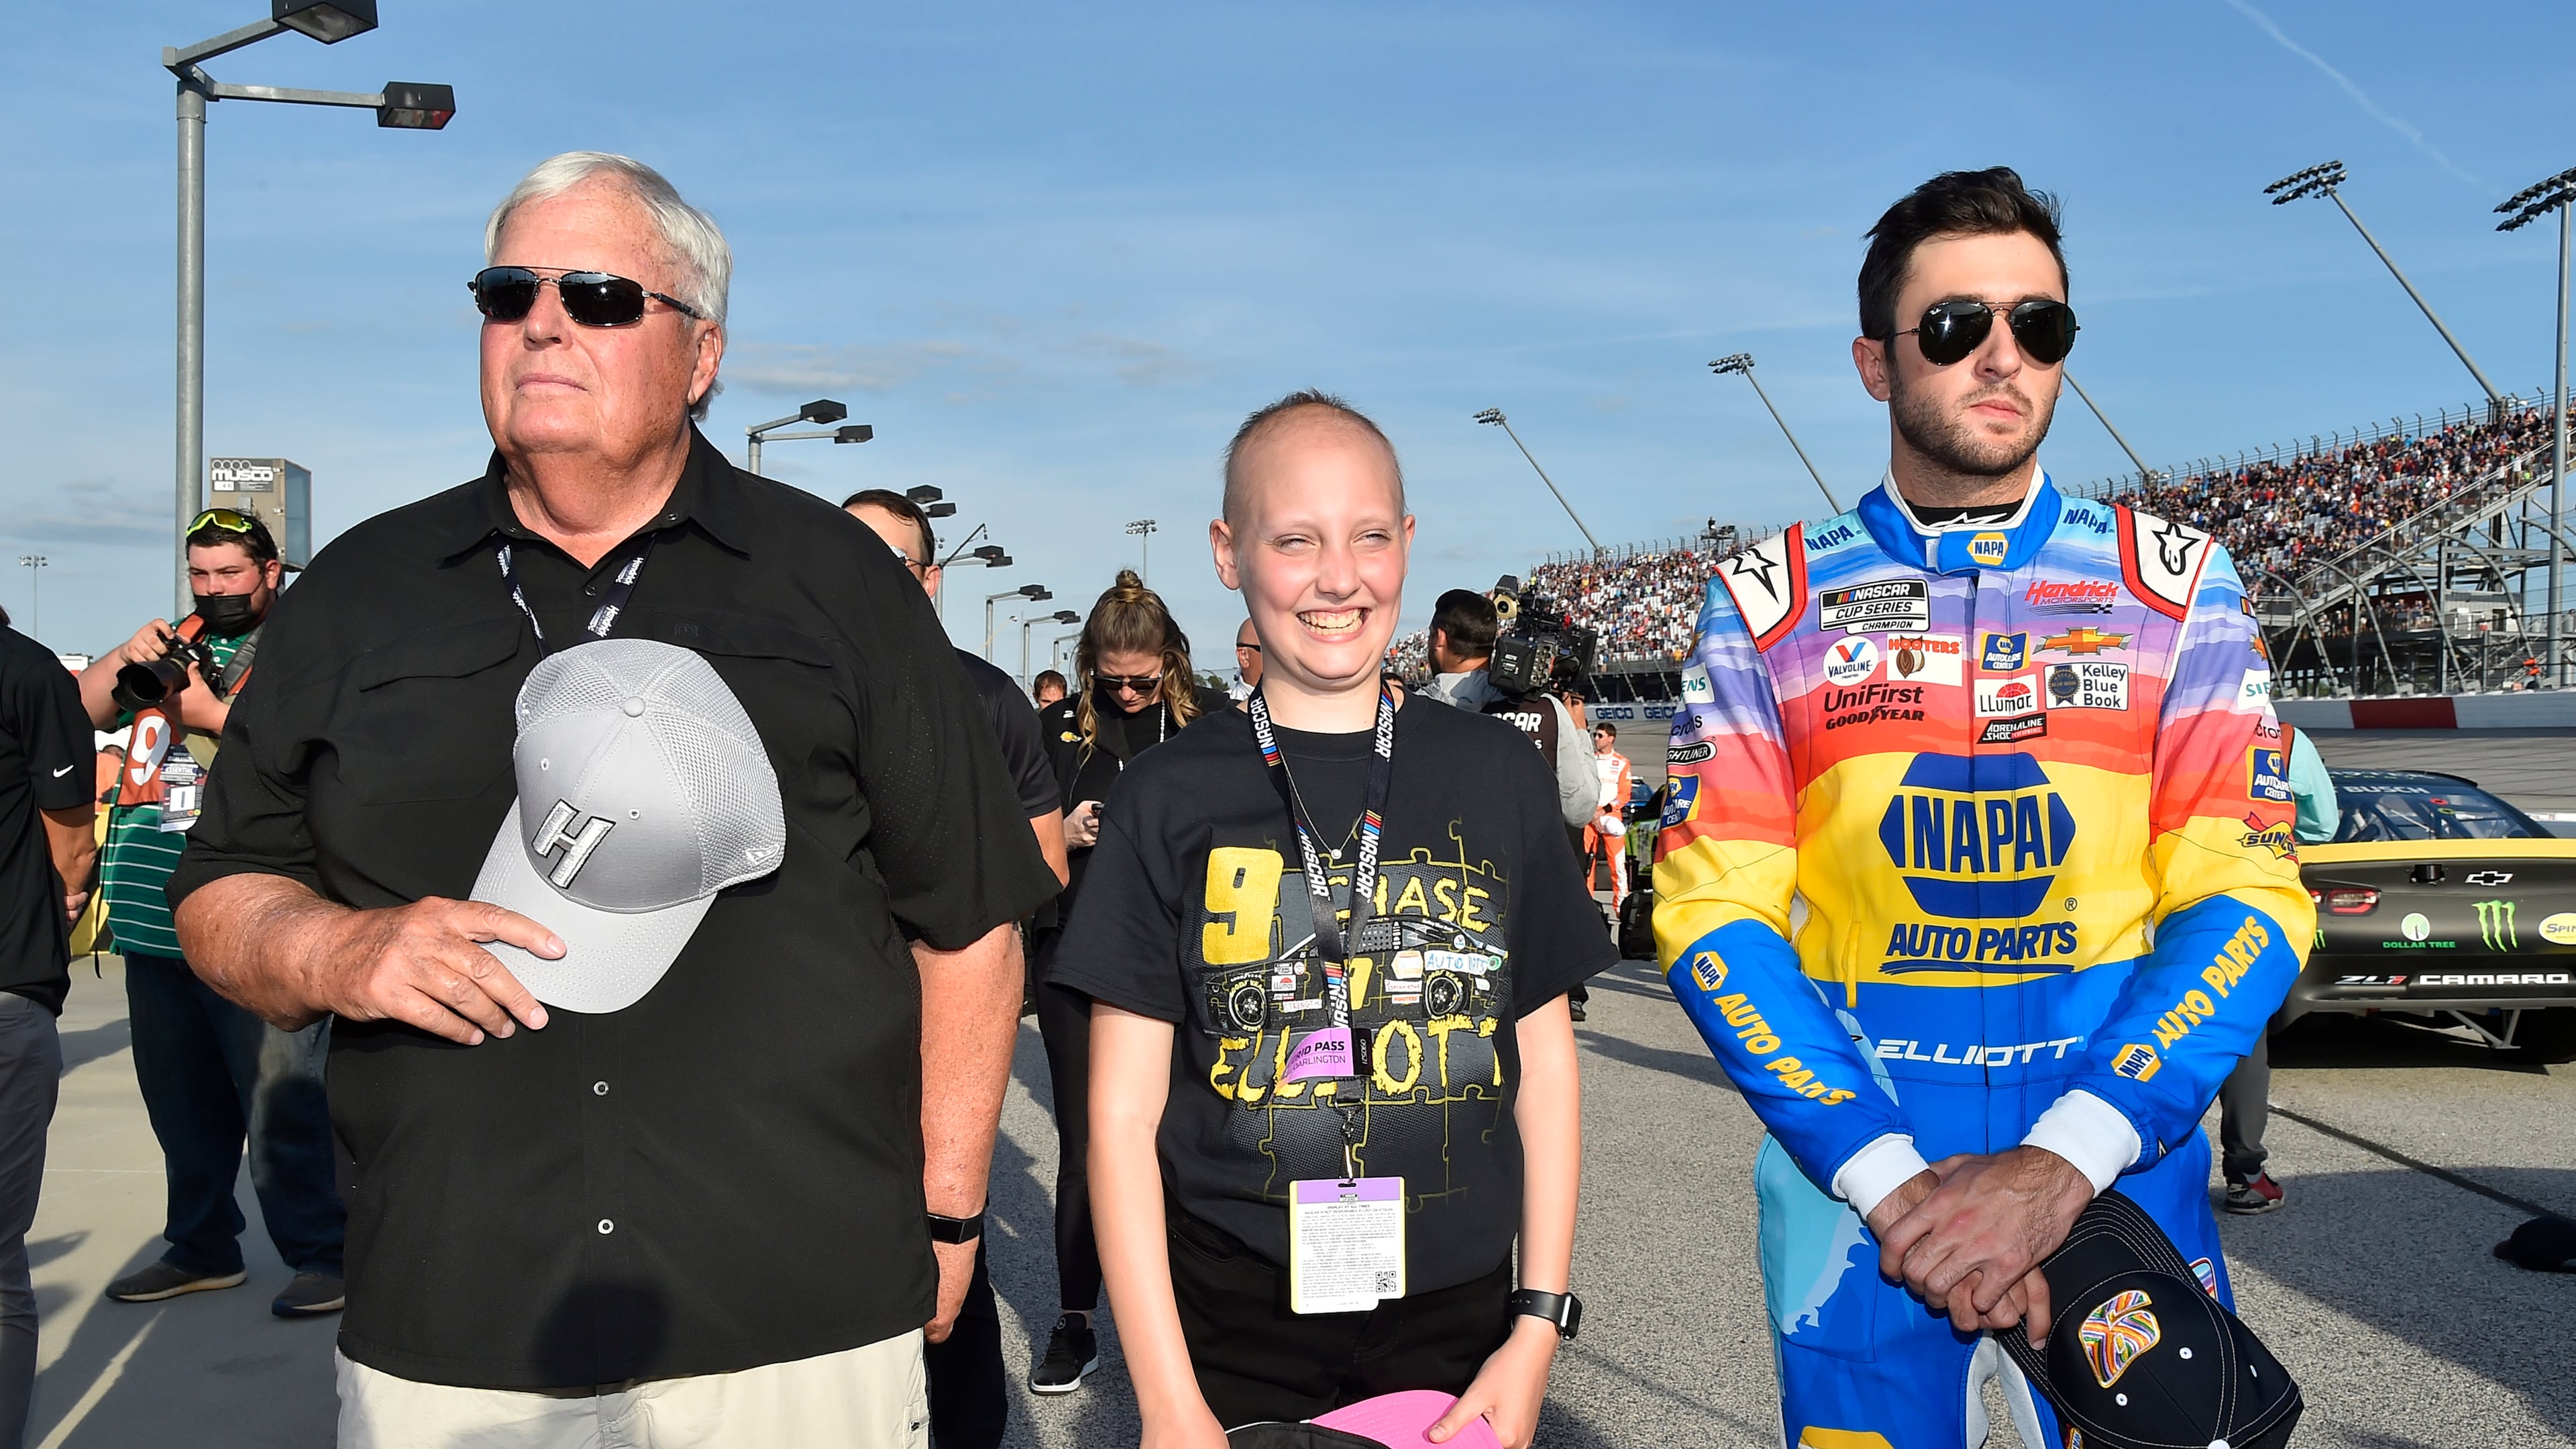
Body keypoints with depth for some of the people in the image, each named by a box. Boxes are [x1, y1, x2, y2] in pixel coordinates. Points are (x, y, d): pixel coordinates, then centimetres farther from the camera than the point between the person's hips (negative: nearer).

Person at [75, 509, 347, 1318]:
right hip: (155, 919, 7)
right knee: (180, 1100, 16)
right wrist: (123, 659, -6)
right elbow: (82, 713, 13)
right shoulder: (172, 645, 17)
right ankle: (201, 1249, 30)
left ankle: (324, 1256, 5)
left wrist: (213, 714, -19)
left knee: (282, 1101, -5)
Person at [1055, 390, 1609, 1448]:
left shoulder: (1497, 776, 1)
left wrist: (1540, 1323, 0)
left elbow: (1544, 1064, 6)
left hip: (1455, 1321, 2)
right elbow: (1123, 1114, -4)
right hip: (1231, 1330, -1)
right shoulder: (1169, 801, -4)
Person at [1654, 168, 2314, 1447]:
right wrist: (1891, 1177, -17)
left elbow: (2246, 896, -5)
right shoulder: (1770, 605, 1)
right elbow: (1712, 912, -6)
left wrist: (2063, 1162, -18)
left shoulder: (2173, 586, 2)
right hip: (1849, 1183, 0)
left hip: (2122, 1166, 1)